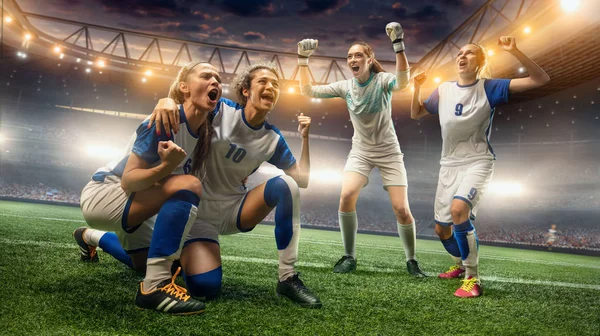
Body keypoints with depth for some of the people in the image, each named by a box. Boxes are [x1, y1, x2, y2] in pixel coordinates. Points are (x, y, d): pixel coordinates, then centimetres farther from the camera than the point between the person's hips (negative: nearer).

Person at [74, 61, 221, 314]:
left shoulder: (204, 132, -3)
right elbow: (128, 180, -28)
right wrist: (165, 167, -44)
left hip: (131, 200, 9)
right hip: (103, 194, -9)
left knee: (146, 263, 28)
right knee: (189, 185, -33)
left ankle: (89, 237, 50)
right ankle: (155, 286, -32)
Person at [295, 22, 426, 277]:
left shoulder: (382, 80, -12)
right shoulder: (345, 87, -1)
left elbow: (403, 81, -35)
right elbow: (307, 91, -1)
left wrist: (398, 46, -43)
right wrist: (303, 59, -9)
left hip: (389, 152, -2)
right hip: (360, 151, 2)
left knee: (401, 209, -10)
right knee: (346, 196, -22)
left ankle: (411, 261, 14)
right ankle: (349, 257, -5)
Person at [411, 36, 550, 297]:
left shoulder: (489, 88, -7)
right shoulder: (443, 90, 4)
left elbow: (540, 79, -12)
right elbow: (415, 114, 15)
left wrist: (514, 51, -24)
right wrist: (417, 88, -2)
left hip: (478, 161, -5)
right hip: (449, 164, 5)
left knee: (459, 208, -33)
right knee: (441, 227, 9)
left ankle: (472, 278, -17)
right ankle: (461, 264, 40)